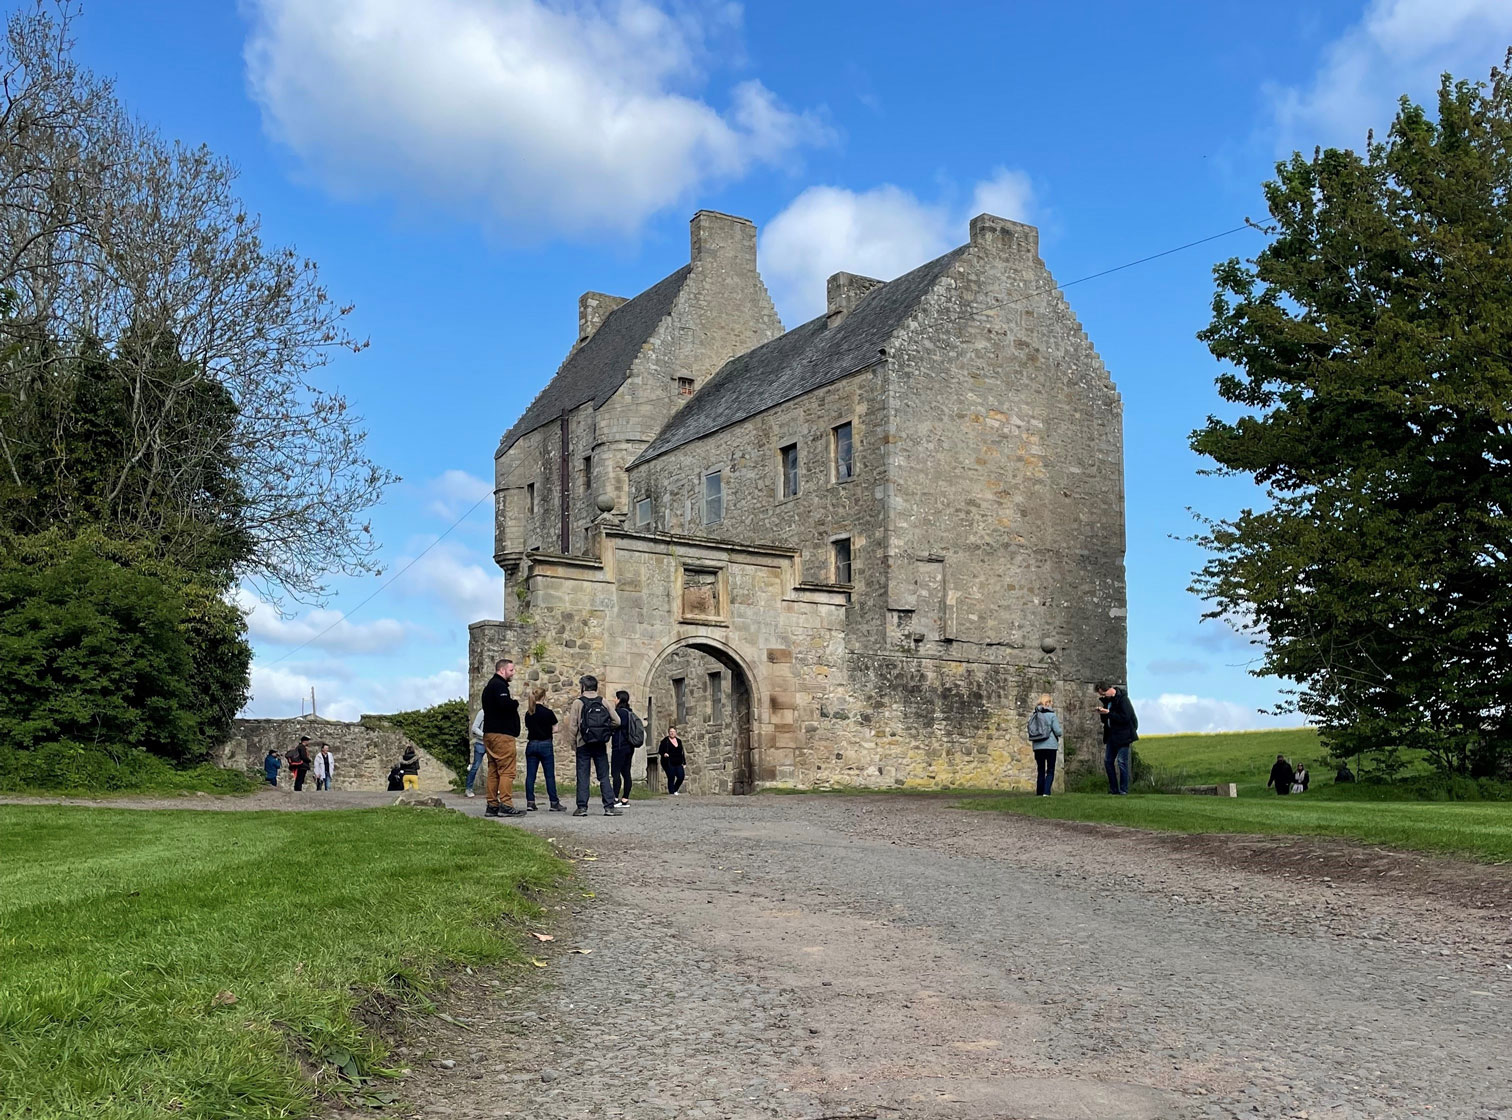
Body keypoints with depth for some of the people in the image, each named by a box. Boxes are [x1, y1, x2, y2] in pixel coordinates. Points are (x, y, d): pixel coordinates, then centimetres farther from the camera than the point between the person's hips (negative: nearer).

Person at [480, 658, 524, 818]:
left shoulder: (490, 686, 23)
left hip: (490, 733, 10)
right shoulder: (499, 685, -10)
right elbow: (505, 703, -27)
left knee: (494, 771, 9)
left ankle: (492, 806, 9)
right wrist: (516, 703, -7)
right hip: (502, 734, -10)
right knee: (507, 770, -10)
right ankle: (506, 806, -13)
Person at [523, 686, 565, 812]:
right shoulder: (548, 712, -10)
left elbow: (528, 728, 9)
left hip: (531, 745, 4)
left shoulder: (528, 713, 3)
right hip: (545, 745, -4)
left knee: (530, 775, 5)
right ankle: (554, 803, 4)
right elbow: (555, 727, -1)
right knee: (549, 775, 1)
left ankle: (530, 802, 2)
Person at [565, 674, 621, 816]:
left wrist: (573, 744, 3)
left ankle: (582, 807, 0)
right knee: (604, 776, 6)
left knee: (582, 777, 3)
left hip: (583, 745, -2)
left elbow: (572, 726, -7)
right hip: (601, 745, 2)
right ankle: (609, 806, 3)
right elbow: (616, 721, 1)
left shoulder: (578, 703, -5)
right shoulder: (603, 702, 3)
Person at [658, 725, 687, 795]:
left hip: (678, 763, 5)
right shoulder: (665, 741, -1)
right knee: (671, 778, -8)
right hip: (668, 763, -5)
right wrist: (664, 754, -25)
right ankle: (671, 792, 3)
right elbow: (660, 750, -2)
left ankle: (675, 790, 17)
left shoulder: (679, 741, 16)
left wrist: (684, 763, 14)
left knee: (681, 776, -6)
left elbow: (682, 753, 19)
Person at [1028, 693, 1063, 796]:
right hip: (1050, 745, -4)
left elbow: (1031, 731, 6)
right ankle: (1046, 792, -12)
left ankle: (1039, 792, 9)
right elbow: (1057, 731, -9)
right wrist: (1062, 734, 12)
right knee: (1050, 771, 2)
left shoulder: (1034, 715, 5)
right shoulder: (1052, 715, -7)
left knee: (1040, 770, 12)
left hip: (1037, 747, 4)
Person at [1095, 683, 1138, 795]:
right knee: (1108, 761, 8)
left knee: (1122, 762, -7)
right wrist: (1102, 713, -4)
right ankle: (1113, 790, 15)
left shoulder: (1122, 699, -14)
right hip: (1111, 735, 9)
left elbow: (1125, 717, -23)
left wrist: (1108, 713, -21)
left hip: (1122, 736, -9)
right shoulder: (1107, 700, 11)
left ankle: (1123, 791, -1)